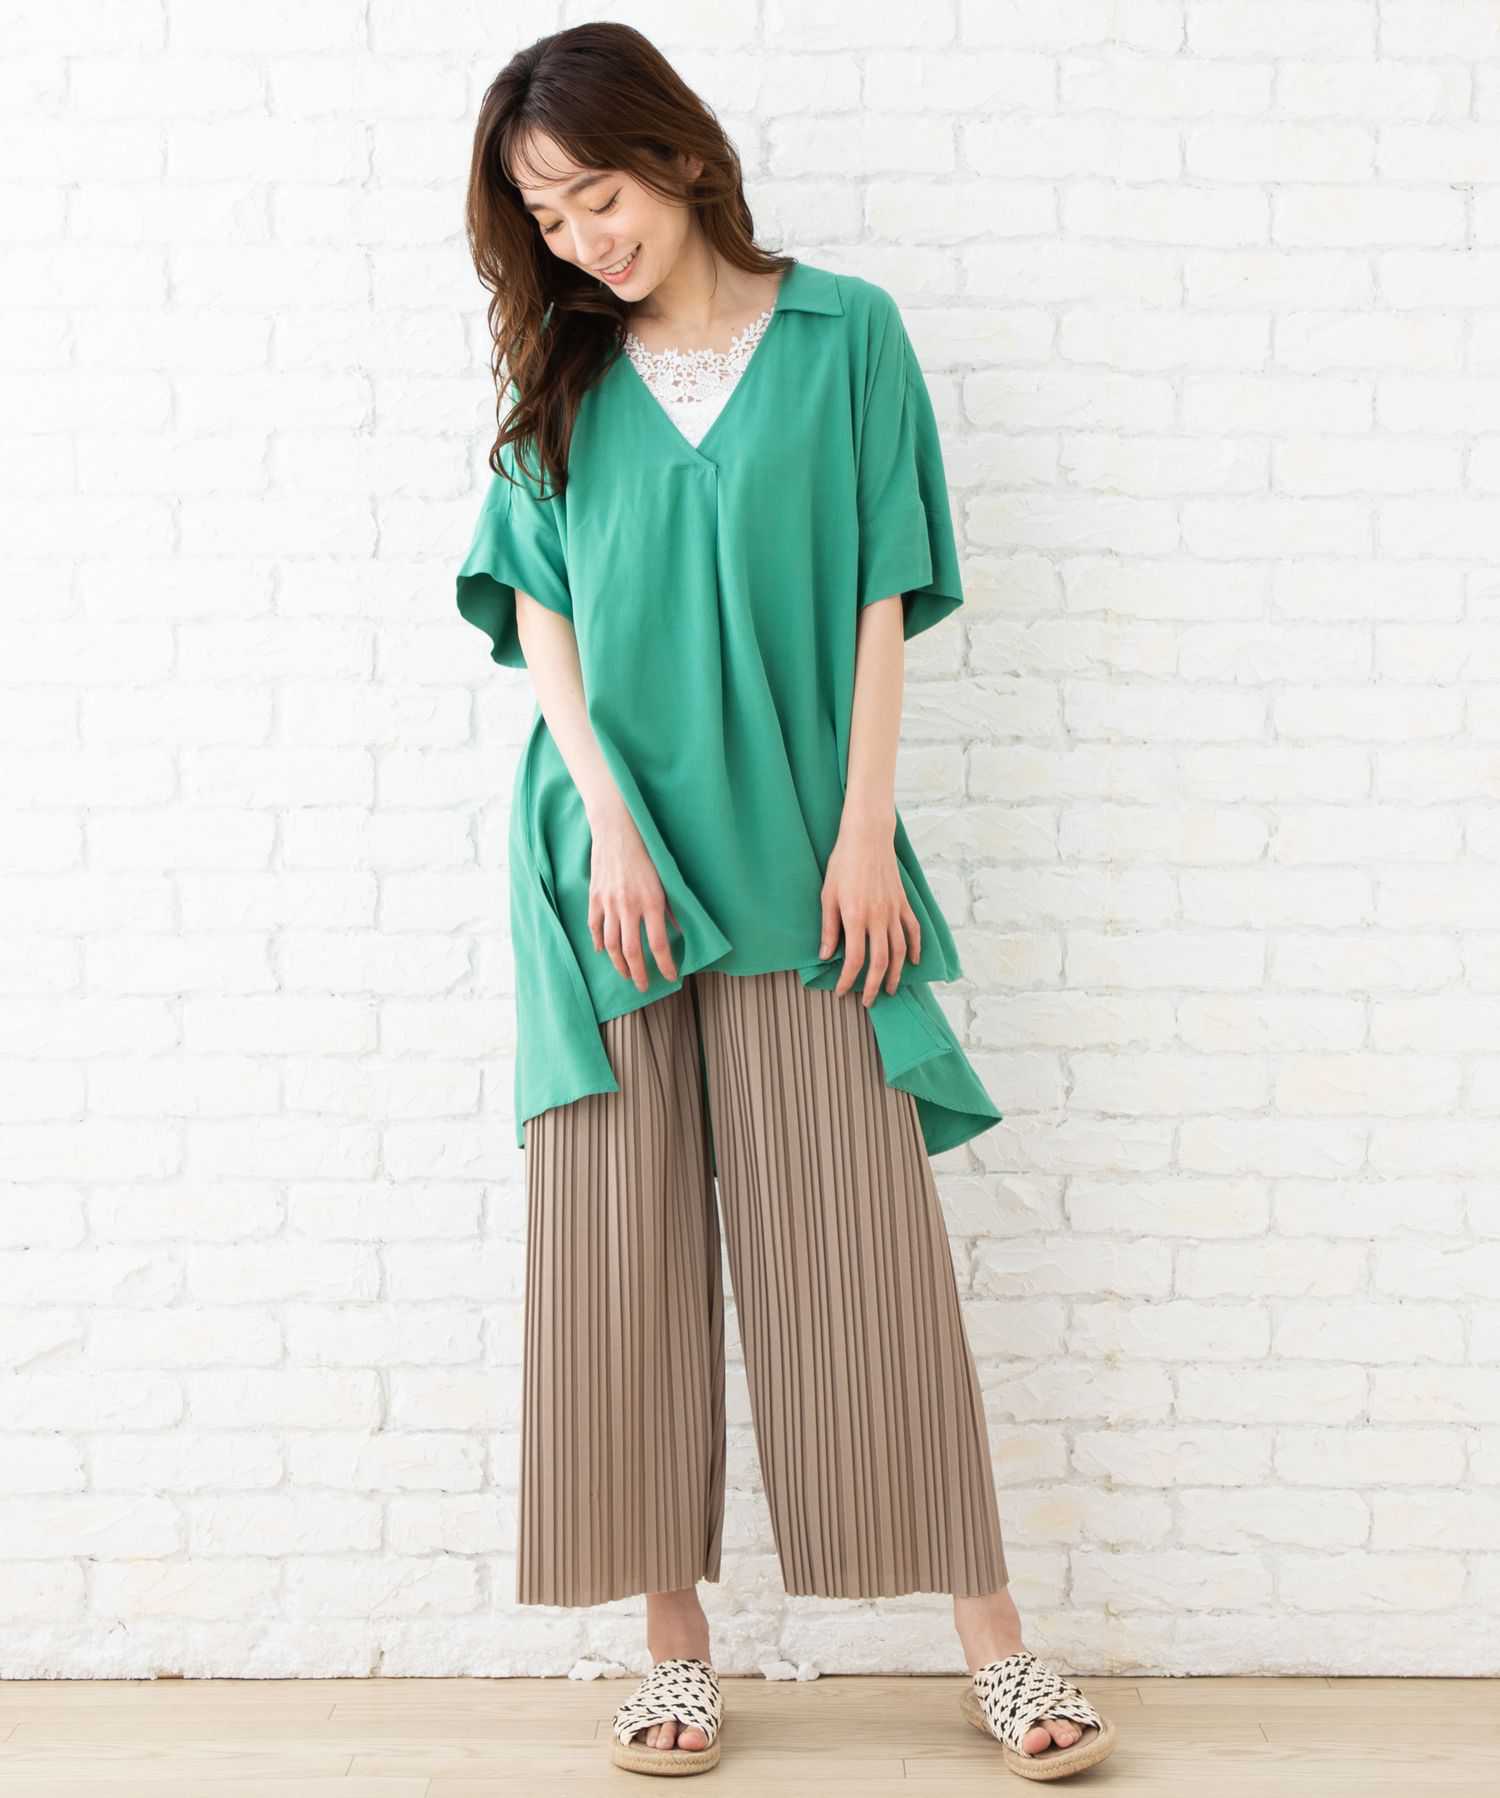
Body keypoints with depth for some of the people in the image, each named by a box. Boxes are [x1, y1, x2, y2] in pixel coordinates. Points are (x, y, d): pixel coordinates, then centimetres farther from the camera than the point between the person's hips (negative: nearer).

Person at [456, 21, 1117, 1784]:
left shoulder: (843, 332, 4)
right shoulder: (560, 379, 10)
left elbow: (881, 598, 1)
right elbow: (536, 610, 5)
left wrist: (862, 835, -5)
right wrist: (610, 824, -7)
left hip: (794, 851, -2)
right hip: (610, 850, 2)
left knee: (860, 1240, -2)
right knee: (622, 1250, 1)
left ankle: (993, 1645, 8)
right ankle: (674, 1644, 13)